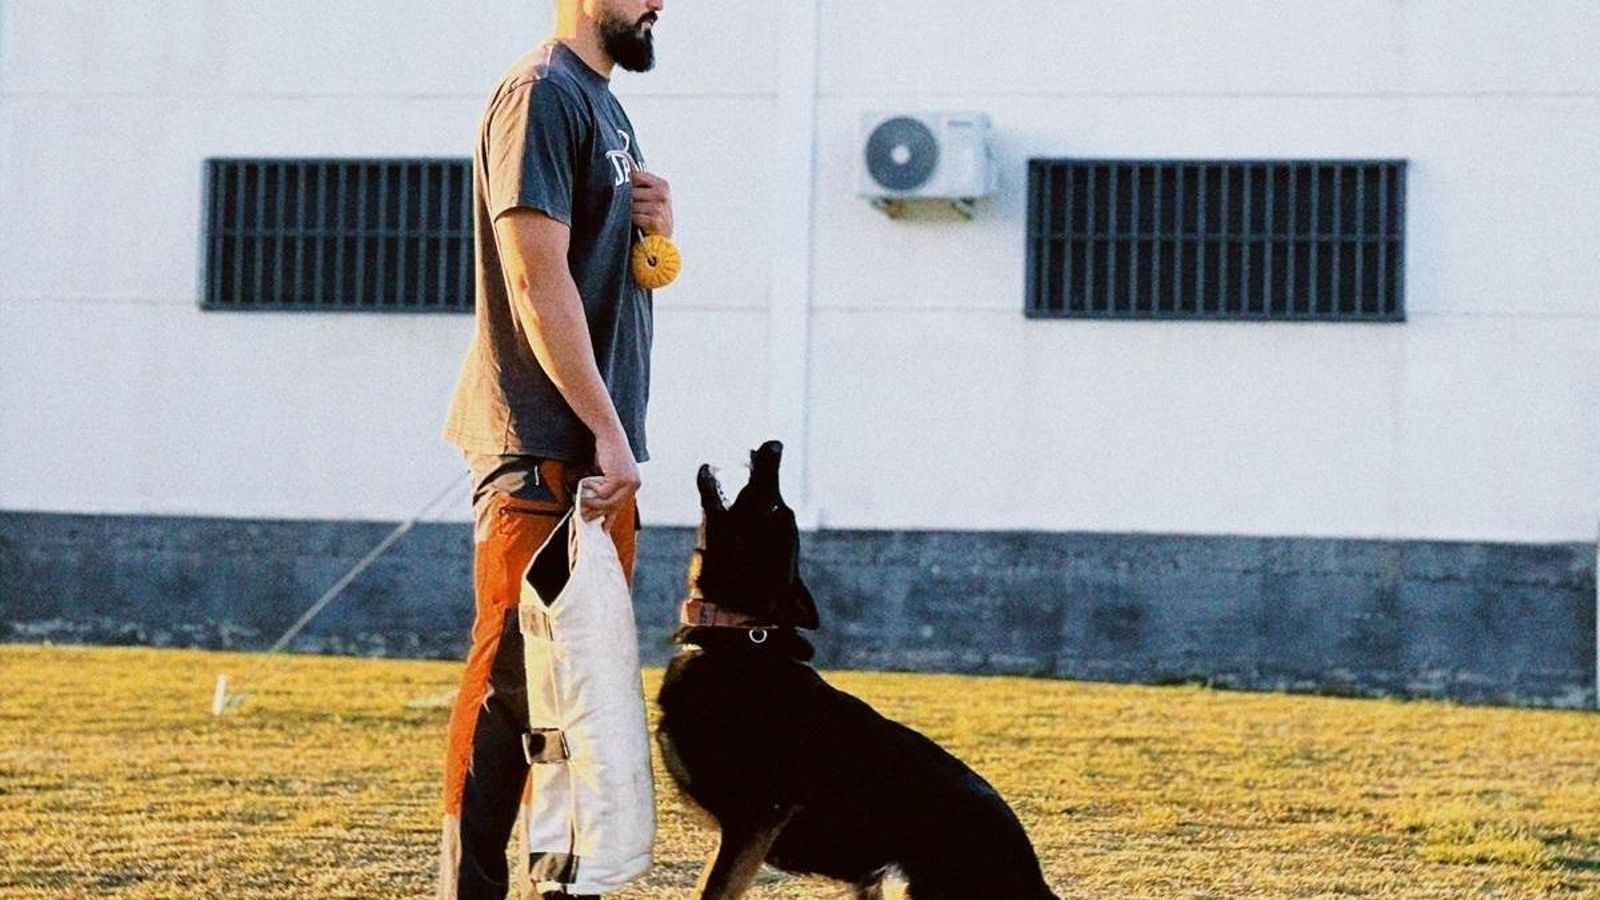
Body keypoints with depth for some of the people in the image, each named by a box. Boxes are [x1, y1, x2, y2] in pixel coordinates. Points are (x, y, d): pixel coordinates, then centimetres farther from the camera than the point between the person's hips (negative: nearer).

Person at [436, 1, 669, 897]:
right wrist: (607, 429, -19)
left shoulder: (606, 106, 19)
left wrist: (656, 230, 3)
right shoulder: (542, 94, -10)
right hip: (546, 445, -10)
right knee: (515, 676, -10)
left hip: (598, 449, 10)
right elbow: (538, 278, -18)